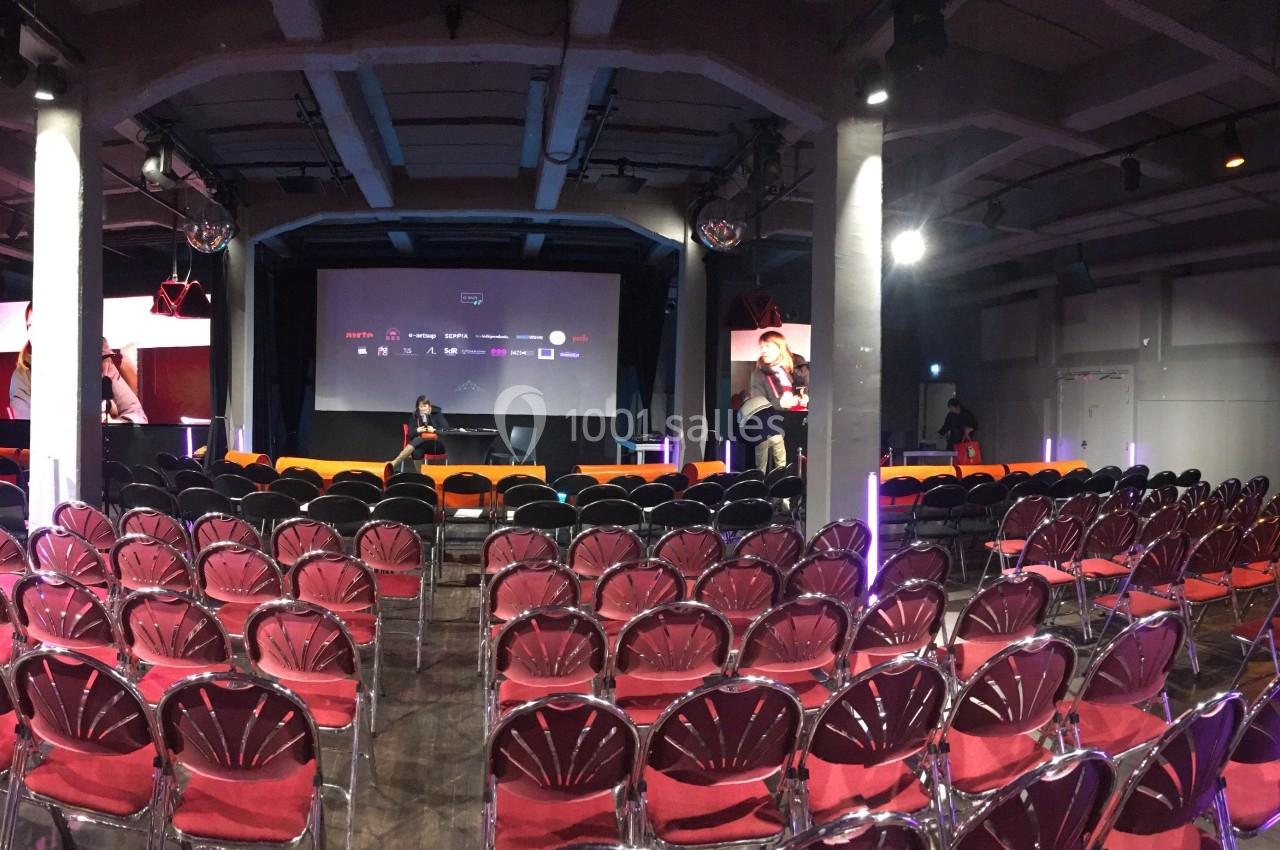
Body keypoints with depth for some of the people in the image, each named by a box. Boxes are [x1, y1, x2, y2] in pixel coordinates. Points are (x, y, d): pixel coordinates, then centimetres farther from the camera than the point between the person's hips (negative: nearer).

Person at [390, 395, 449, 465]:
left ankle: (395, 462, -39)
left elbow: (447, 428, 1)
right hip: (420, 442, 3)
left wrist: (434, 430, -16)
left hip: (436, 443, -3)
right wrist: (417, 431, -13)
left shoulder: (437, 414, 10)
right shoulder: (415, 417, 16)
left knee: (417, 441, -33)